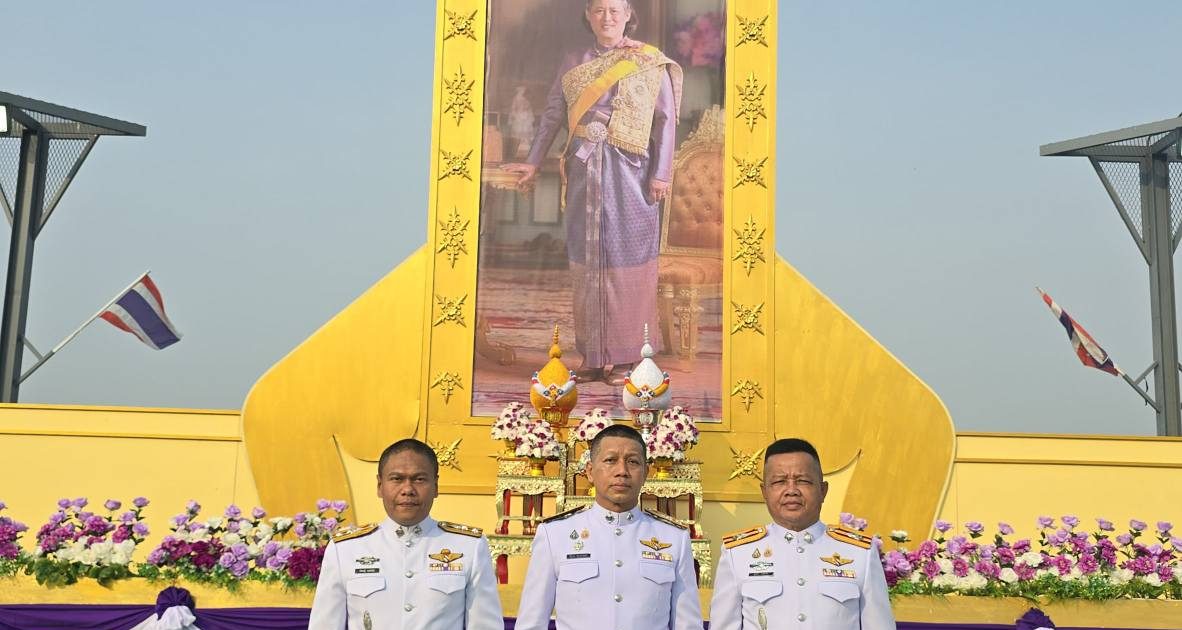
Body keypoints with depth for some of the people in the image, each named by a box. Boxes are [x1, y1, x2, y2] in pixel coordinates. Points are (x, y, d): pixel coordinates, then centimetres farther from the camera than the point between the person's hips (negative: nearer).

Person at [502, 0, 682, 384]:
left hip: (629, 173, -3)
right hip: (584, 173, 4)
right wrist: (533, 163, 11)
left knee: (625, 262, -2)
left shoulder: (651, 64, 3)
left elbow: (665, 119, -1)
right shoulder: (574, 65, 13)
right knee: (586, 264, 4)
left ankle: (625, 356, 5)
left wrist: (661, 174, -7)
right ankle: (593, 356, 12)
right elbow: (552, 115, 15)